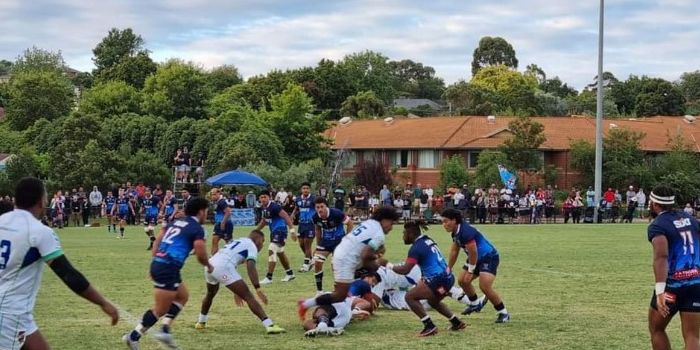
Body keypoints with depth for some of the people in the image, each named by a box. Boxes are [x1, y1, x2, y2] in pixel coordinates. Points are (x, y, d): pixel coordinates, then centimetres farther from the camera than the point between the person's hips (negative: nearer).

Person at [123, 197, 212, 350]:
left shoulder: (176, 222, 19)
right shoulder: (197, 228, -4)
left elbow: (157, 241, 19)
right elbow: (201, 255, -9)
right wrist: (208, 265, 12)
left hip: (158, 264, 9)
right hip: (168, 268, -9)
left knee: (183, 296, 21)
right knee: (160, 309, -1)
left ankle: (165, 330, 15)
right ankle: (133, 337, 1)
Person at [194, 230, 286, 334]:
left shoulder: (236, 242, 35)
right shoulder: (251, 246, 10)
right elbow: (250, 267, -9)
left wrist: (236, 292, 48)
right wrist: (258, 289, -16)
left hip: (210, 264, 8)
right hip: (222, 267, -8)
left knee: (211, 294, 37)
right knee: (248, 296, -8)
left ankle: (201, 322, 53)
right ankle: (269, 325, -19)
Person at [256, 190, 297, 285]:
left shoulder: (274, 206, -21)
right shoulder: (262, 208, 6)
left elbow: (286, 217, -22)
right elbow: (264, 221, 22)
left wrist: (292, 230, -27)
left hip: (280, 231, -10)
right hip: (273, 231, 10)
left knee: (271, 251, -17)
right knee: (280, 253, 21)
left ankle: (269, 277, -15)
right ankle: (290, 274, 37)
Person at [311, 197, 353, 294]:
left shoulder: (336, 214, -25)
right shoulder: (315, 217, -12)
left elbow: (350, 223, -11)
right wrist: (318, 245, 13)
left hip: (339, 240, -4)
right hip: (325, 241, 4)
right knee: (317, 263, -5)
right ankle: (319, 291, 10)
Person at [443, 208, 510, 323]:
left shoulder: (466, 232, -28)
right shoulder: (455, 233, 2)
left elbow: (473, 253, -24)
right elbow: (454, 251, 16)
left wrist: (470, 271, -13)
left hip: (489, 257, -10)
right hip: (477, 258, 10)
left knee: (485, 286, -21)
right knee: (463, 280, 10)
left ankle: (504, 313, -7)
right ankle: (475, 304, 32)